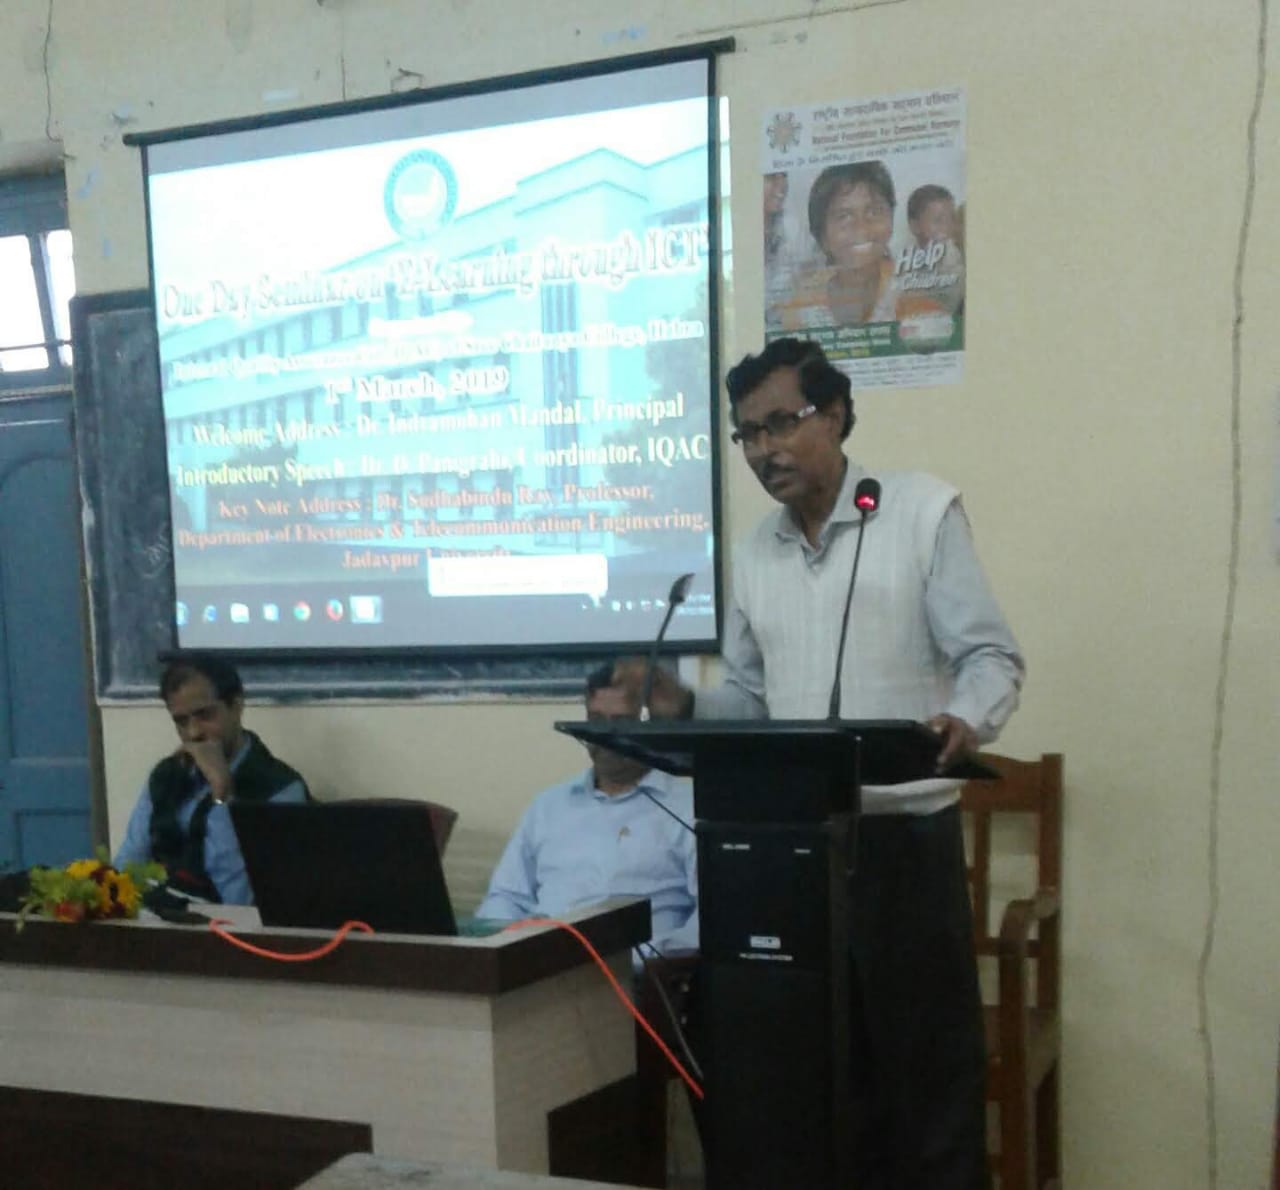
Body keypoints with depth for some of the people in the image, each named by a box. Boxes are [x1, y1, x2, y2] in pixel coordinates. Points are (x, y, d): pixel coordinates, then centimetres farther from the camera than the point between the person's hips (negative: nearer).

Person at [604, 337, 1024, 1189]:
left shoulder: (923, 510, -3)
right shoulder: (754, 553, 13)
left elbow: (991, 656, -7)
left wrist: (965, 721, -28)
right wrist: (685, 706, -4)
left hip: (905, 832, -5)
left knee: (925, 1058, 1)